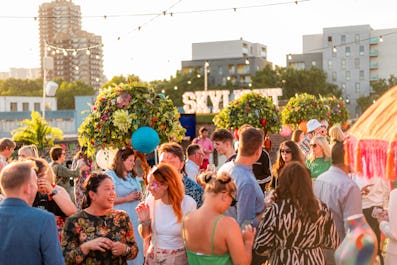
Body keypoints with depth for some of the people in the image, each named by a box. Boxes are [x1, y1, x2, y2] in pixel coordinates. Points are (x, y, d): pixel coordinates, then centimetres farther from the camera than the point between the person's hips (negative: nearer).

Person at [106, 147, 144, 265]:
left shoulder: (133, 176, 16)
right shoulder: (110, 175, -8)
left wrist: (139, 196, 4)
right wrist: (127, 198, -17)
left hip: (136, 217, 7)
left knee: (136, 246, 6)